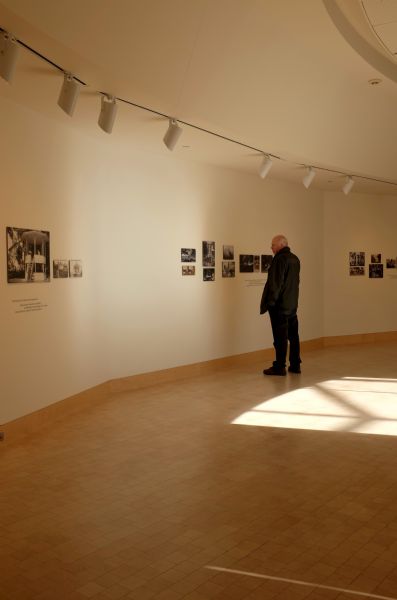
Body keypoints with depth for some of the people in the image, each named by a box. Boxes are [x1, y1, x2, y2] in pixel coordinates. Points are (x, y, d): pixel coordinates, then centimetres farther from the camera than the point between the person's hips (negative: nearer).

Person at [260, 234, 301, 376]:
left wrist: (269, 302, -13)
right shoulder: (295, 259, 12)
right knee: (293, 336, 12)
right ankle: (295, 365, 18)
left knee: (280, 337, -4)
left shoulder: (280, 259, -15)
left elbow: (275, 283, -18)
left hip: (280, 305, -9)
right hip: (292, 305, 9)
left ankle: (279, 367, 1)